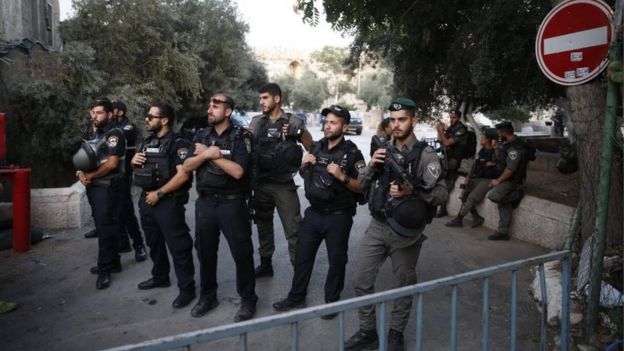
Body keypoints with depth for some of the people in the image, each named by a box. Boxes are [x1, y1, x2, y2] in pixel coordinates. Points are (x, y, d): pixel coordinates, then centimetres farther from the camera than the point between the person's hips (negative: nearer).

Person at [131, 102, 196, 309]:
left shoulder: (177, 143, -12)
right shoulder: (147, 142, 13)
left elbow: (183, 175, -21)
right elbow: (138, 166, 25)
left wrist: (159, 193, -19)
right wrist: (133, 161, 0)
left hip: (168, 201, -8)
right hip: (146, 199, 9)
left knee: (178, 245, -4)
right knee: (154, 242, 20)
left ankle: (187, 288, 4)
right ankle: (160, 277, 38)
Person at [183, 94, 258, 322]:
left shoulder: (240, 137, -8)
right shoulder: (202, 135, 8)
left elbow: (238, 171, -20)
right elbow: (187, 167, 1)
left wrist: (211, 155, -14)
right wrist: (207, 154, -15)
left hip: (232, 203, -5)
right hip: (205, 202, 5)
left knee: (241, 253, 2)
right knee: (205, 252, 15)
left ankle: (248, 300, 17)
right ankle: (207, 296, 33)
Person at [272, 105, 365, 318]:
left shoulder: (352, 153, -11)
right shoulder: (316, 147, 4)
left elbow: (362, 187, -12)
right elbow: (304, 176, 17)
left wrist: (342, 176, -27)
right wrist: (304, 165, -4)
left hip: (338, 217, -5)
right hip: (313, 213, 5)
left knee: (336, 260, 9)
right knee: (302, 256, 13)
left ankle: (332, 301, 26)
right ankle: (296, 297, 28)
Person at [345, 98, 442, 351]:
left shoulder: (426, 154, -8)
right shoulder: (384, 151, 9)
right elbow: (362, 186, 9)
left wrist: (411, 192, -27)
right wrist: (371, 166, -10)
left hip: (405, 232, -5)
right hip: (377, 226, 5)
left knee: (403, 286, 11)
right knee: (362, 281, 7)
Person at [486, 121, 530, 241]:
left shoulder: (515, 147, -20)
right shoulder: (508, 144, 11)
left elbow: (510, 169, -23)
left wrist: (498, 181, -16)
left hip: (512, 180, -9)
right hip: (506, 179, 9)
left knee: (493, 195, -25)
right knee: (503, 204, 4)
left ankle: (517, 194, -4)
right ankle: (503, 232, 7)